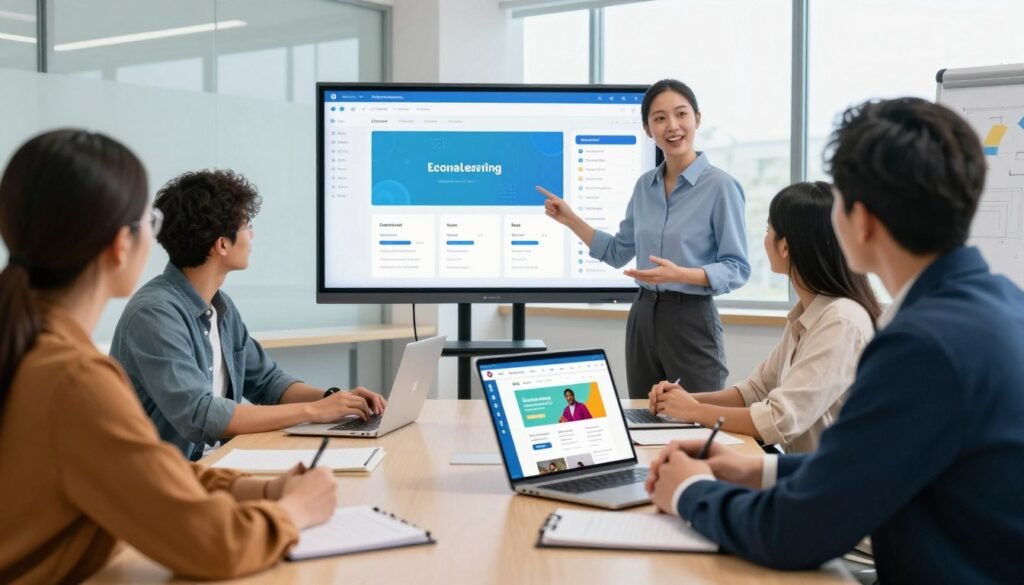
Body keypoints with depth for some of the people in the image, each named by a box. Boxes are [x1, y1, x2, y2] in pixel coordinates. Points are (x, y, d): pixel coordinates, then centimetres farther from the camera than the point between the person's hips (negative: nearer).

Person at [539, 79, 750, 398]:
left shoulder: (721, 186, -11)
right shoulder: (645, 185, 7)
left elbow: (737, 269, -12)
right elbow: (618, 253, 16)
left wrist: (681, 274, -26)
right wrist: (571, 219, 9)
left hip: (691, 319, -6)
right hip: (643, 317, 6)